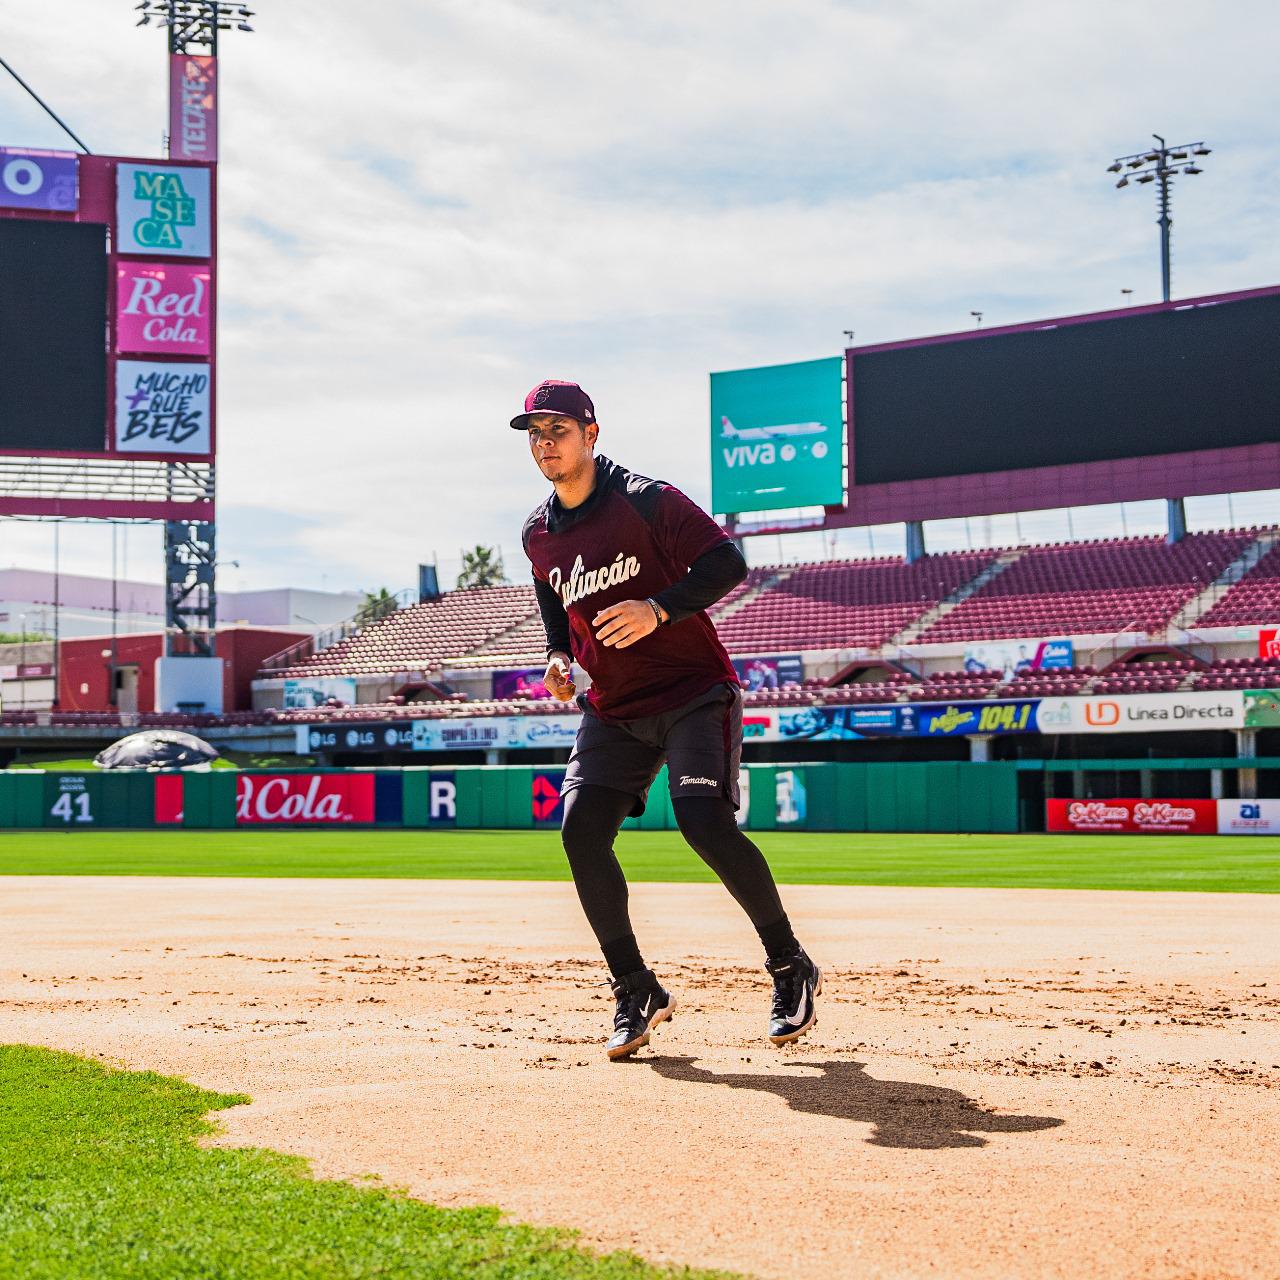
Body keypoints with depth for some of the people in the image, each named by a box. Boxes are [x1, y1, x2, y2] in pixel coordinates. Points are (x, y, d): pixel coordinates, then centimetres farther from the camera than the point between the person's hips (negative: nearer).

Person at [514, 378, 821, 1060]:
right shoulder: (538, 534, 8)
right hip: (612, 709, 6)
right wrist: (560, 655, 7)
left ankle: (790, 968, -2)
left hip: (693, 691, -6)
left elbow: (728, 563, -16)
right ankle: (637, 995, 6)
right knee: (581, 832, -8)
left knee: (705, 824, -22)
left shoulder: (645, 500, -12)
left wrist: (659, 608, -29)